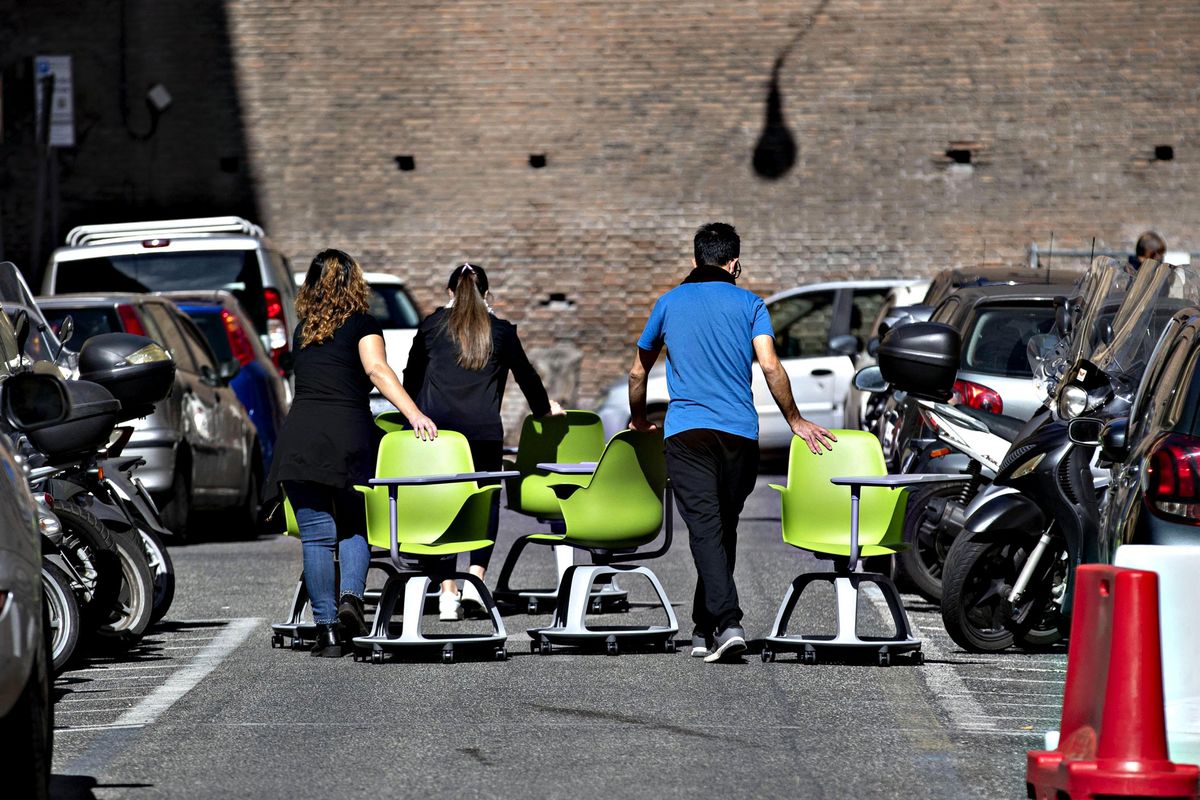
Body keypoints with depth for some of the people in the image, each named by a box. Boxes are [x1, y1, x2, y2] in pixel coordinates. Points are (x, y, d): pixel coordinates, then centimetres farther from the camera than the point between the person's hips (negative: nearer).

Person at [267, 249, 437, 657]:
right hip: (350, 434, -2)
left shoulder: (302, 332, 21)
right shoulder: (362, 325, 7)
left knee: (316, 535, 2)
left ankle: (326, 628, -2)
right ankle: (351, 597, -12)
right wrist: (414, 415, -20)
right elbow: (377, 370, -11)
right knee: (354, 527, 12)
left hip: (301, 436, 2)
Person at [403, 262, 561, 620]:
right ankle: (475, 578, -6)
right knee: (486, 498, 11)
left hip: (436, 426, 1)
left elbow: (411, 376, 19)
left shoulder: (431, 325, 11)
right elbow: (525, 374, 18)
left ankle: (447, 592, -2)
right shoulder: (500, 331, 8)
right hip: (483, 429, -1)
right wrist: (544, 409, 36)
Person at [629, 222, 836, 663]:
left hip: (687, 430, -1)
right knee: (724, 527, 14)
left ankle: (727, 622, -27)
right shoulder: (749, 304, 7)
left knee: (705, 527, -10)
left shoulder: (670, 303, 13)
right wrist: (795, 421, 6)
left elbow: (639, 371, 22)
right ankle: (706, 628, 19)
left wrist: (639, 421, 38)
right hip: (740, 430, 1)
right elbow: (770, 367, -5)